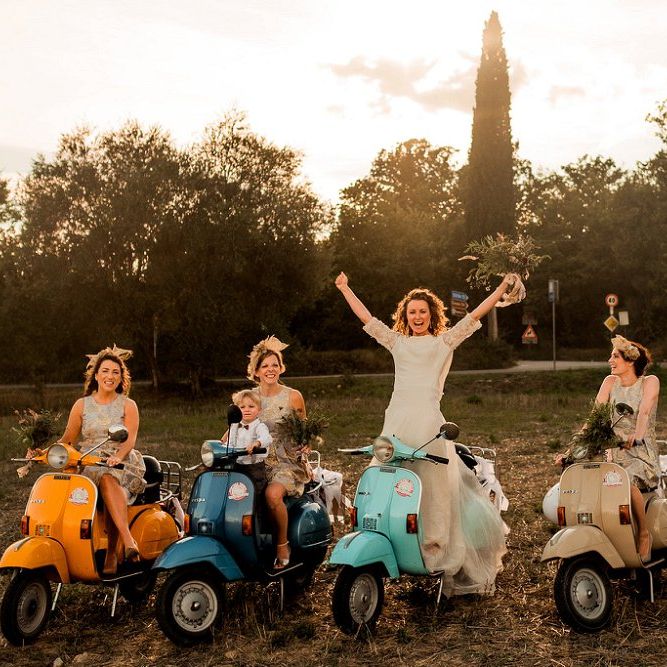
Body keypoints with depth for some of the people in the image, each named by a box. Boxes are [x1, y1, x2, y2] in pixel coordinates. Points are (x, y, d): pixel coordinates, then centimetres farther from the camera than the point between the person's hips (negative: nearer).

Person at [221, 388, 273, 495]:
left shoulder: (260, 427, -10)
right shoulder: (234, 426, 11)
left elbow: (266, 438, -32)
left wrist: (256, 443, -52)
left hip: (254, 469, -6)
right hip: (235, 467, 6)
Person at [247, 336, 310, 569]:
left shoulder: (293, 397, 3)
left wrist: (305, 444, -10)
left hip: (288, 463, -3)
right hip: (257, 462, 3)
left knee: (272, 494, -34)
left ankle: (282, 544, -11)